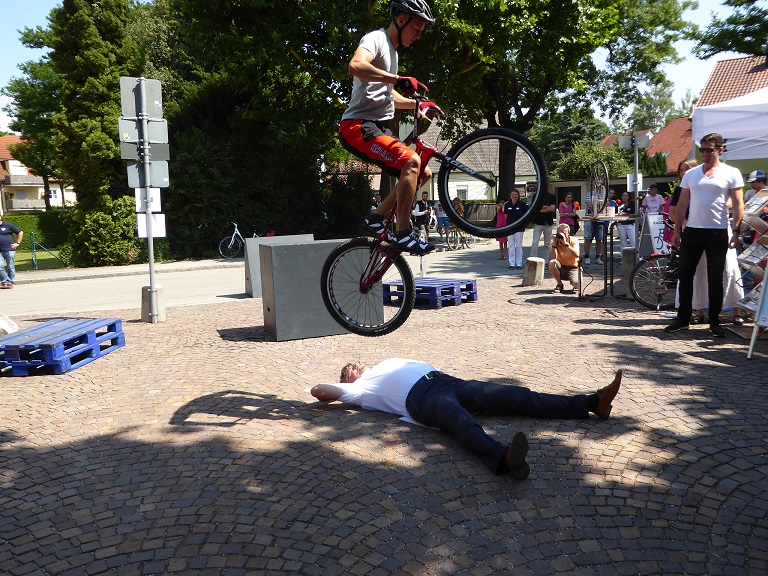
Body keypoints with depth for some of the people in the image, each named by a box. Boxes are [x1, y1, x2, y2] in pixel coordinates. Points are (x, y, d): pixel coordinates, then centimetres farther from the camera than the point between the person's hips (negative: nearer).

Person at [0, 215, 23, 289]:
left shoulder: (8, 225, 1)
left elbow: (20, 233, 6)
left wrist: (17, 243, 0)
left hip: (9, 250, -3)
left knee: (11, 267, 2)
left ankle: (10, 282, 12)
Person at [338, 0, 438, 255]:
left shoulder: (392, 50, 24)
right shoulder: (375, 38, -6)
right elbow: (355, 66, -29)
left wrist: (417, 104, 24)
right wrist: (399, 79, -29)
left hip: (377, 128, 10)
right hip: (358, 126, -10)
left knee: (423, 173, 8)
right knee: (412, 161, -27)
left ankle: (376, 218, 9)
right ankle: (403, 234, -23)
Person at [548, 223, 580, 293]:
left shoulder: (573, 240, -11)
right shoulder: (555, 242, -8)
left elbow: (576, 255, -31)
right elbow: (553, 258, -23)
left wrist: (565, 243, -35)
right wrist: (554, 244, -29)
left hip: (573, 268, -2)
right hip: (561, 268, 2)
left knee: (576, 284, -30)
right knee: (552, 263, -30)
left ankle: (574, 285, 13)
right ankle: (560, 285, -7)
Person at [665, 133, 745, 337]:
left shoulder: (731, 173, 1)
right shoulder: (691, 173, 10)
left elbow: (738, 204, -2)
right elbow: (682, 204, 11)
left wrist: (736, 231, -11)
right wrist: (677, 231, 5)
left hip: (718, 233, -3)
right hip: (692, 231, 3)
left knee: (715, 279, 4)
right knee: (685, 276, 5)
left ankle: (714, 323, 13)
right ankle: (683, 319, 14)